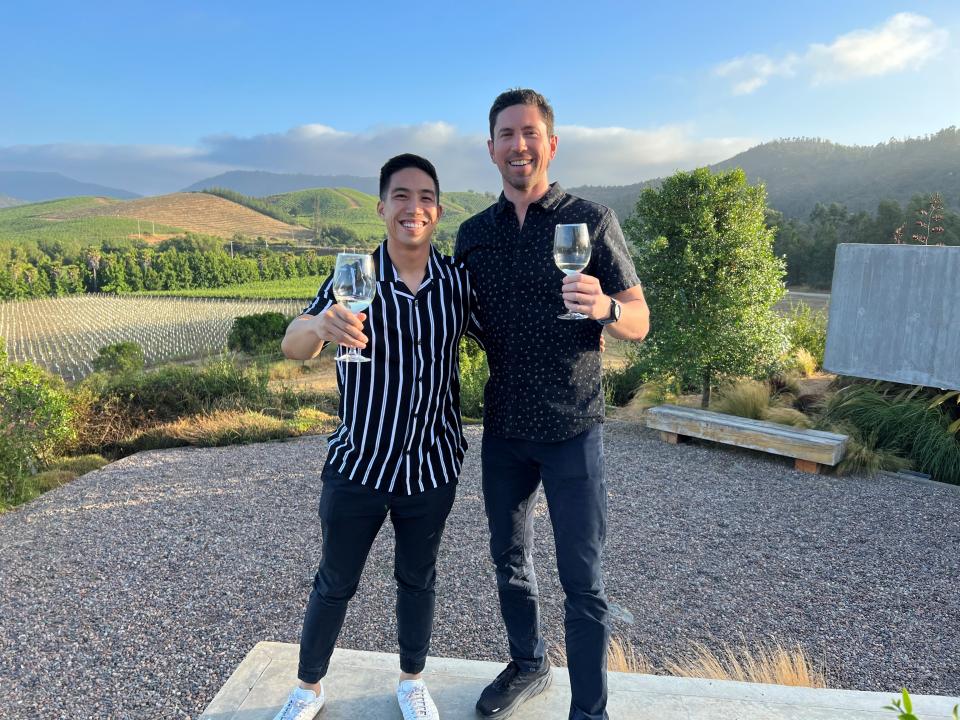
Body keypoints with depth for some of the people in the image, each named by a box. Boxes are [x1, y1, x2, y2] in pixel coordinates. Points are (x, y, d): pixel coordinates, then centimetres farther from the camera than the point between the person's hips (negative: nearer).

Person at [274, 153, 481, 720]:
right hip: (358, 464, -1)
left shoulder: (458, 281, -5)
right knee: (335, 583, 15)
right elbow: (293, 348, -20)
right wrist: (321, 325, -44)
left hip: (433, 466, 2)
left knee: (419, 579, 19)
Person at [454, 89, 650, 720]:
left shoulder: (591, 220, -5)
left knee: (582, 580, 4)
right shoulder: (473, 233, 6)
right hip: (503, 428, 4)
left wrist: (604, 307, -27)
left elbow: (640, 322, -6)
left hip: (572, 430, -4)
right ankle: (528, 666, 42)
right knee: (510, 560, 19)